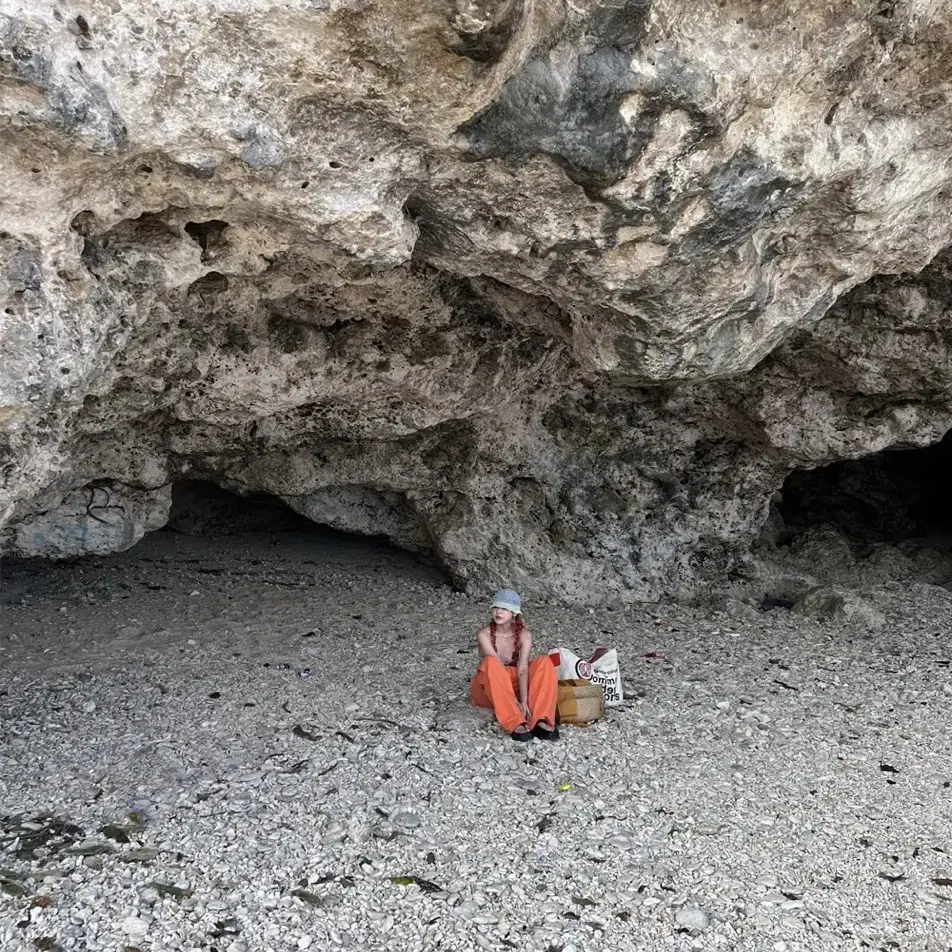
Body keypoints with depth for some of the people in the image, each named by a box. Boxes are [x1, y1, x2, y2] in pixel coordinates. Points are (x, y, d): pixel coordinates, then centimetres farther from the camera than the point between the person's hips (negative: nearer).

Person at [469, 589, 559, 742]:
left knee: (544, 663, -21)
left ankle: (540, 720, -37)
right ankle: (515, 724, -46)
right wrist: (514, 701, -35)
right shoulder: (485, 634, -18)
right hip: (489, 689, -3)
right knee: (491, 662, -35)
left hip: (514, 684, 3)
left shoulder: (524, 635, -11)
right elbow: (498, 668, -27)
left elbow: (522, 669, -22)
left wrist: (524, 701, -36)